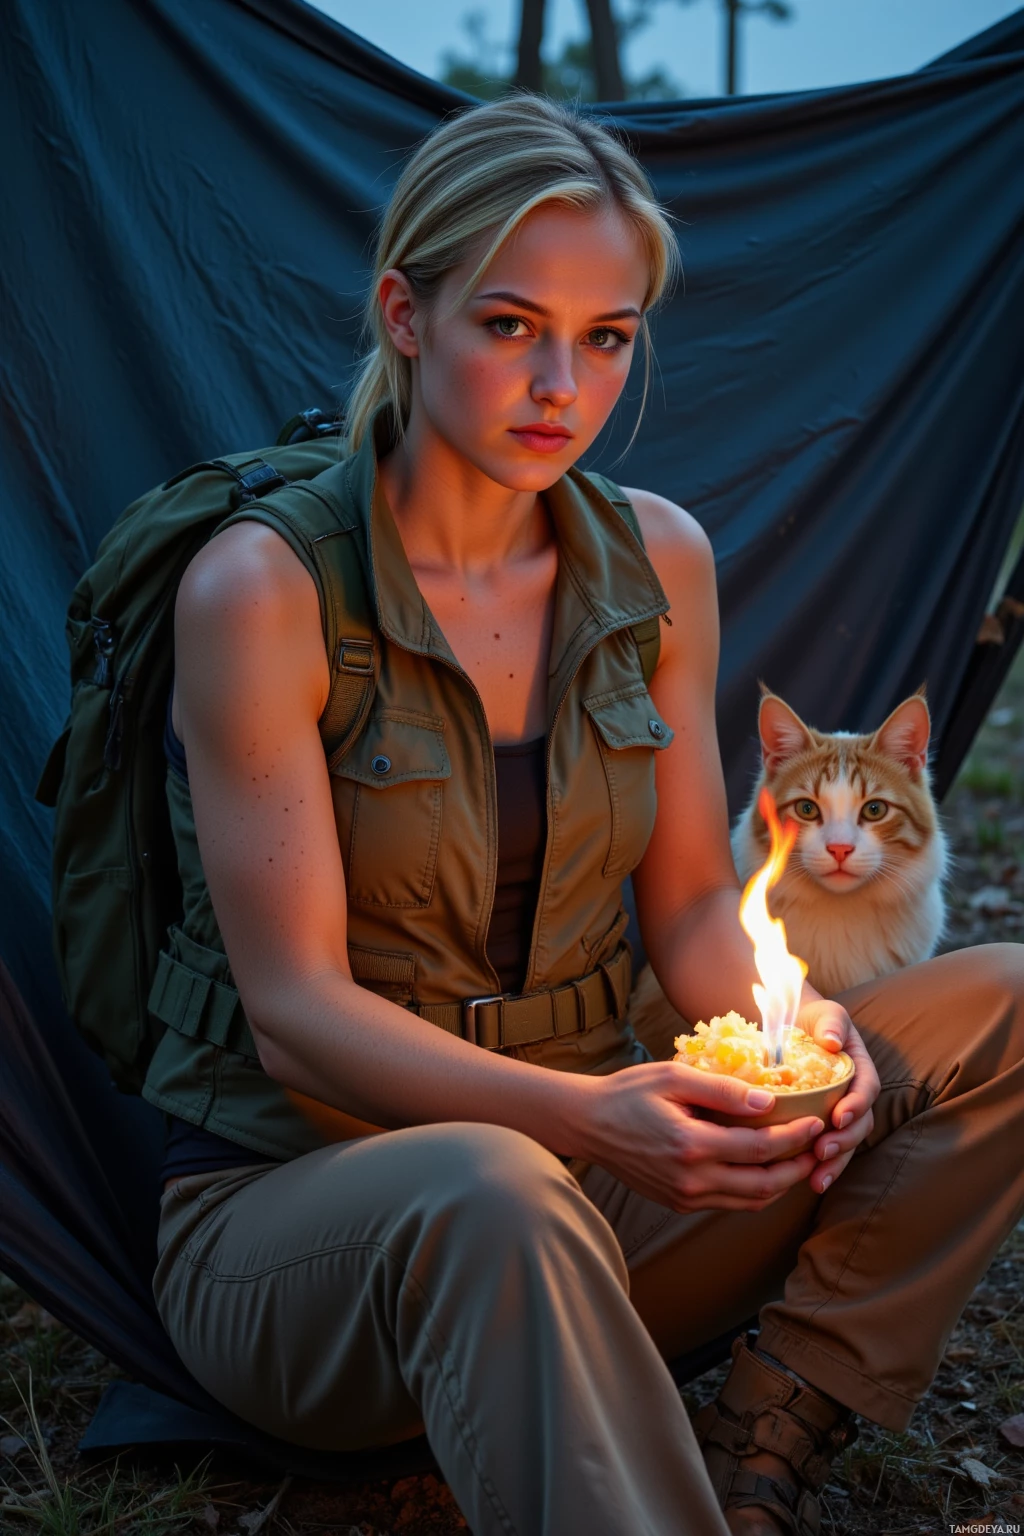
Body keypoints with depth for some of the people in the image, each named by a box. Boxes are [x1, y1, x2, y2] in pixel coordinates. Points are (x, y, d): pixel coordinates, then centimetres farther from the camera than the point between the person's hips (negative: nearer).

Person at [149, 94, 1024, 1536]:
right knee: (495, 1199, -41)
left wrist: (794, 1020, -17)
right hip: (289, 1192, -5)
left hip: (578, 1173, 6)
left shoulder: (658, 561, 2)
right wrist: (580, 1113, -33)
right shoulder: (260, 590, -15)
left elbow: (692, 907, 6)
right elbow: (295, 1011, -17)